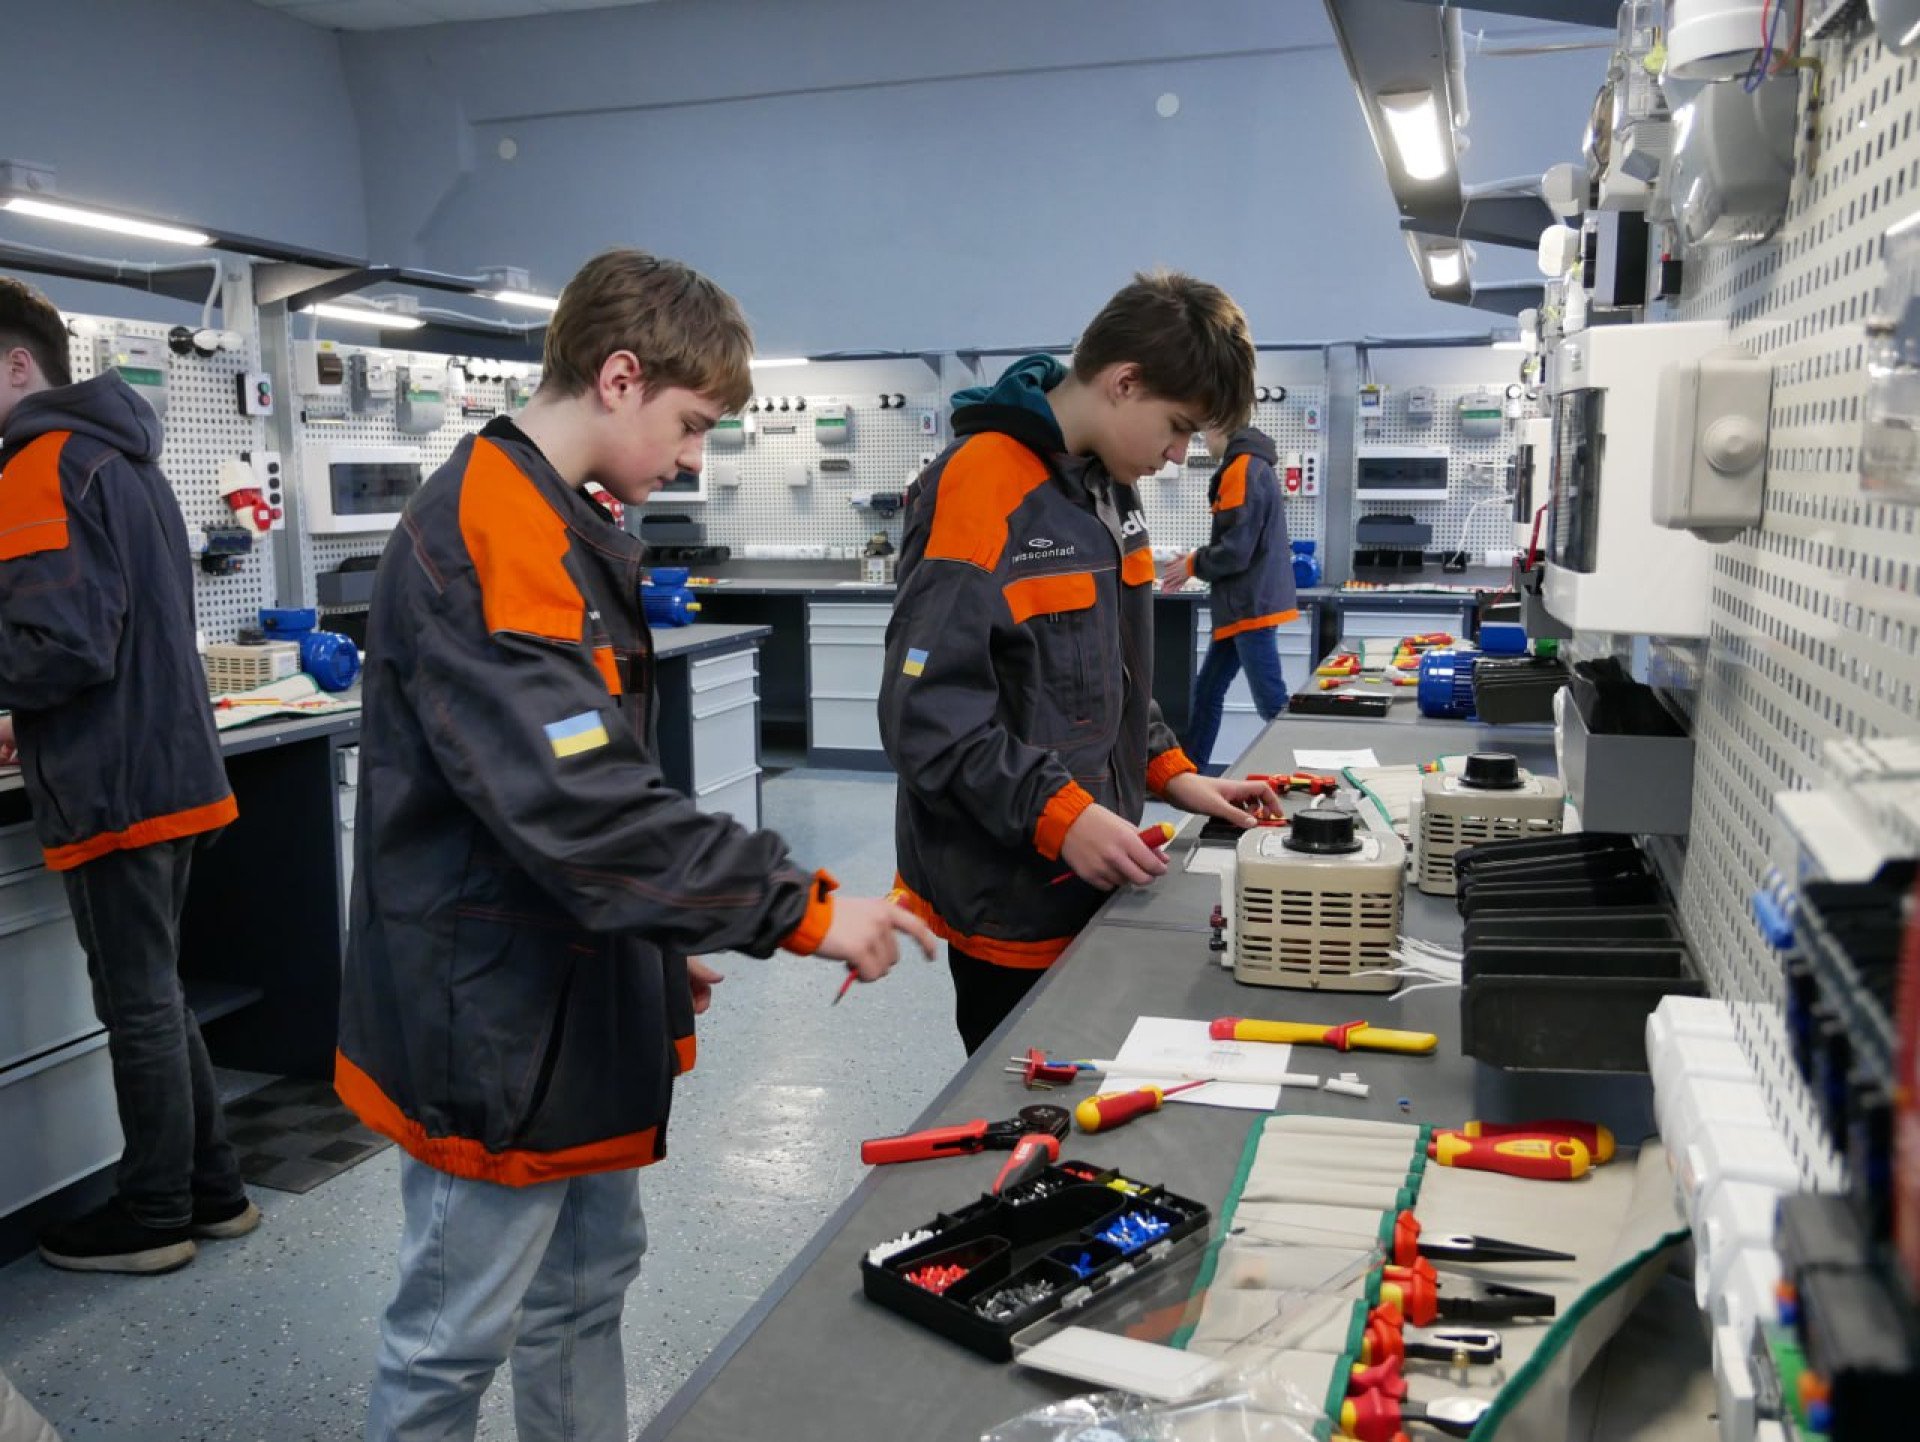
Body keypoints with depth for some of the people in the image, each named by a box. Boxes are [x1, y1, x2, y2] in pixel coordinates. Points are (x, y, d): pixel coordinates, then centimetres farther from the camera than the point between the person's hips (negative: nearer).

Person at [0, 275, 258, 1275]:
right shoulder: (122, 454, 16)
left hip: (115, 786, -9)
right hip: (166, 766, 9)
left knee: (138, 1006, 2)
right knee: (155, 995, 18)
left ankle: (152, 1219, 16)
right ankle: (211, 1190, 27)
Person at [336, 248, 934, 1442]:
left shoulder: (560, 526, 10)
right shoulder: (494, 537, -22)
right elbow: (582, 804, -30)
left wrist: (657, 943, 18)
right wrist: (803, 910, -24)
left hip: (572, 1001, 10)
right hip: (496, 1022, -10)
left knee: (588, 1283, 21)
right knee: (454, 1341, 8)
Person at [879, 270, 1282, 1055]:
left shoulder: (1110, 487, 9)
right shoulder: (982, 490, -20)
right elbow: (927, 710, -24)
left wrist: (1167, 772, 7)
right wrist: (1058, 814, -27)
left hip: (1091, 878, 8)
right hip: (1011, 900, -8)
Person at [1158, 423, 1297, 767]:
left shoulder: (1242, 470, -16)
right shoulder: (1254, 466, 15)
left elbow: (1235, 549, -20)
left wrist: (1192, 566, -3)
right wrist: (1195, 560, 11)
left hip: (1250, 606, -10)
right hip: (1246, 604, 10)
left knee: (1273, 705, -7)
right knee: (1206, 691, 15)